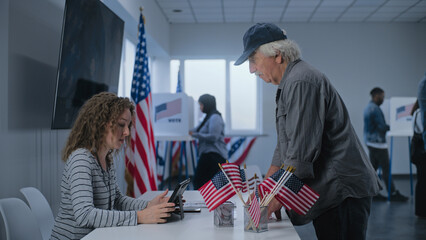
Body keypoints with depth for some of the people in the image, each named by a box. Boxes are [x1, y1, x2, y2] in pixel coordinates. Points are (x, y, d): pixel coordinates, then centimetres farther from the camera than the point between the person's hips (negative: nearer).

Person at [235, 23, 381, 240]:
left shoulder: (301, 82, -17)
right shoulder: (288, 84, 18)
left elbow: (302, 151, -22)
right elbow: (284, 147, 22)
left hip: (341, 191, -10)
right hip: (327, 192, 10)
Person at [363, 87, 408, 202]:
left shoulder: (368, 107, 14)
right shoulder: (375, 109, -18)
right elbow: (382, 127, -20)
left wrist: (387, 126, 7)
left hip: (370, 142, 10)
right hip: (377, 142, -10)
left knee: (373, 167, 11)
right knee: (386, 168, -4)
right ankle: (393, 193, 1)